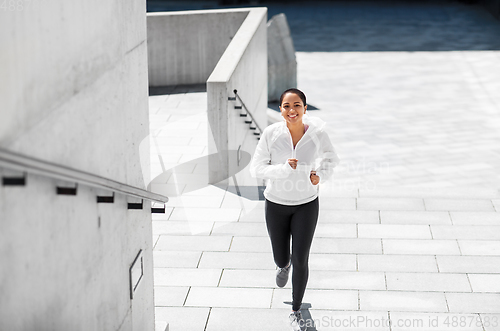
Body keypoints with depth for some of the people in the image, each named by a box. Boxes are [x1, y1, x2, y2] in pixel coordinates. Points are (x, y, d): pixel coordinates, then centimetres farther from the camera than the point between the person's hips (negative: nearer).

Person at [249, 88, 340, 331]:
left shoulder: (317, 133, -16)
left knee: (300, 260, -2)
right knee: (281, 259, 14)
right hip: (276, 204, 1)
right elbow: (256, 169, -14)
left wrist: (321, 175, -19)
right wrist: (284, 169, -30)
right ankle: (284, 265, 56)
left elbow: (330, 158, 3)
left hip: (306, 204, -1)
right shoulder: (271, 134, -18)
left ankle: (296, 311, 22)